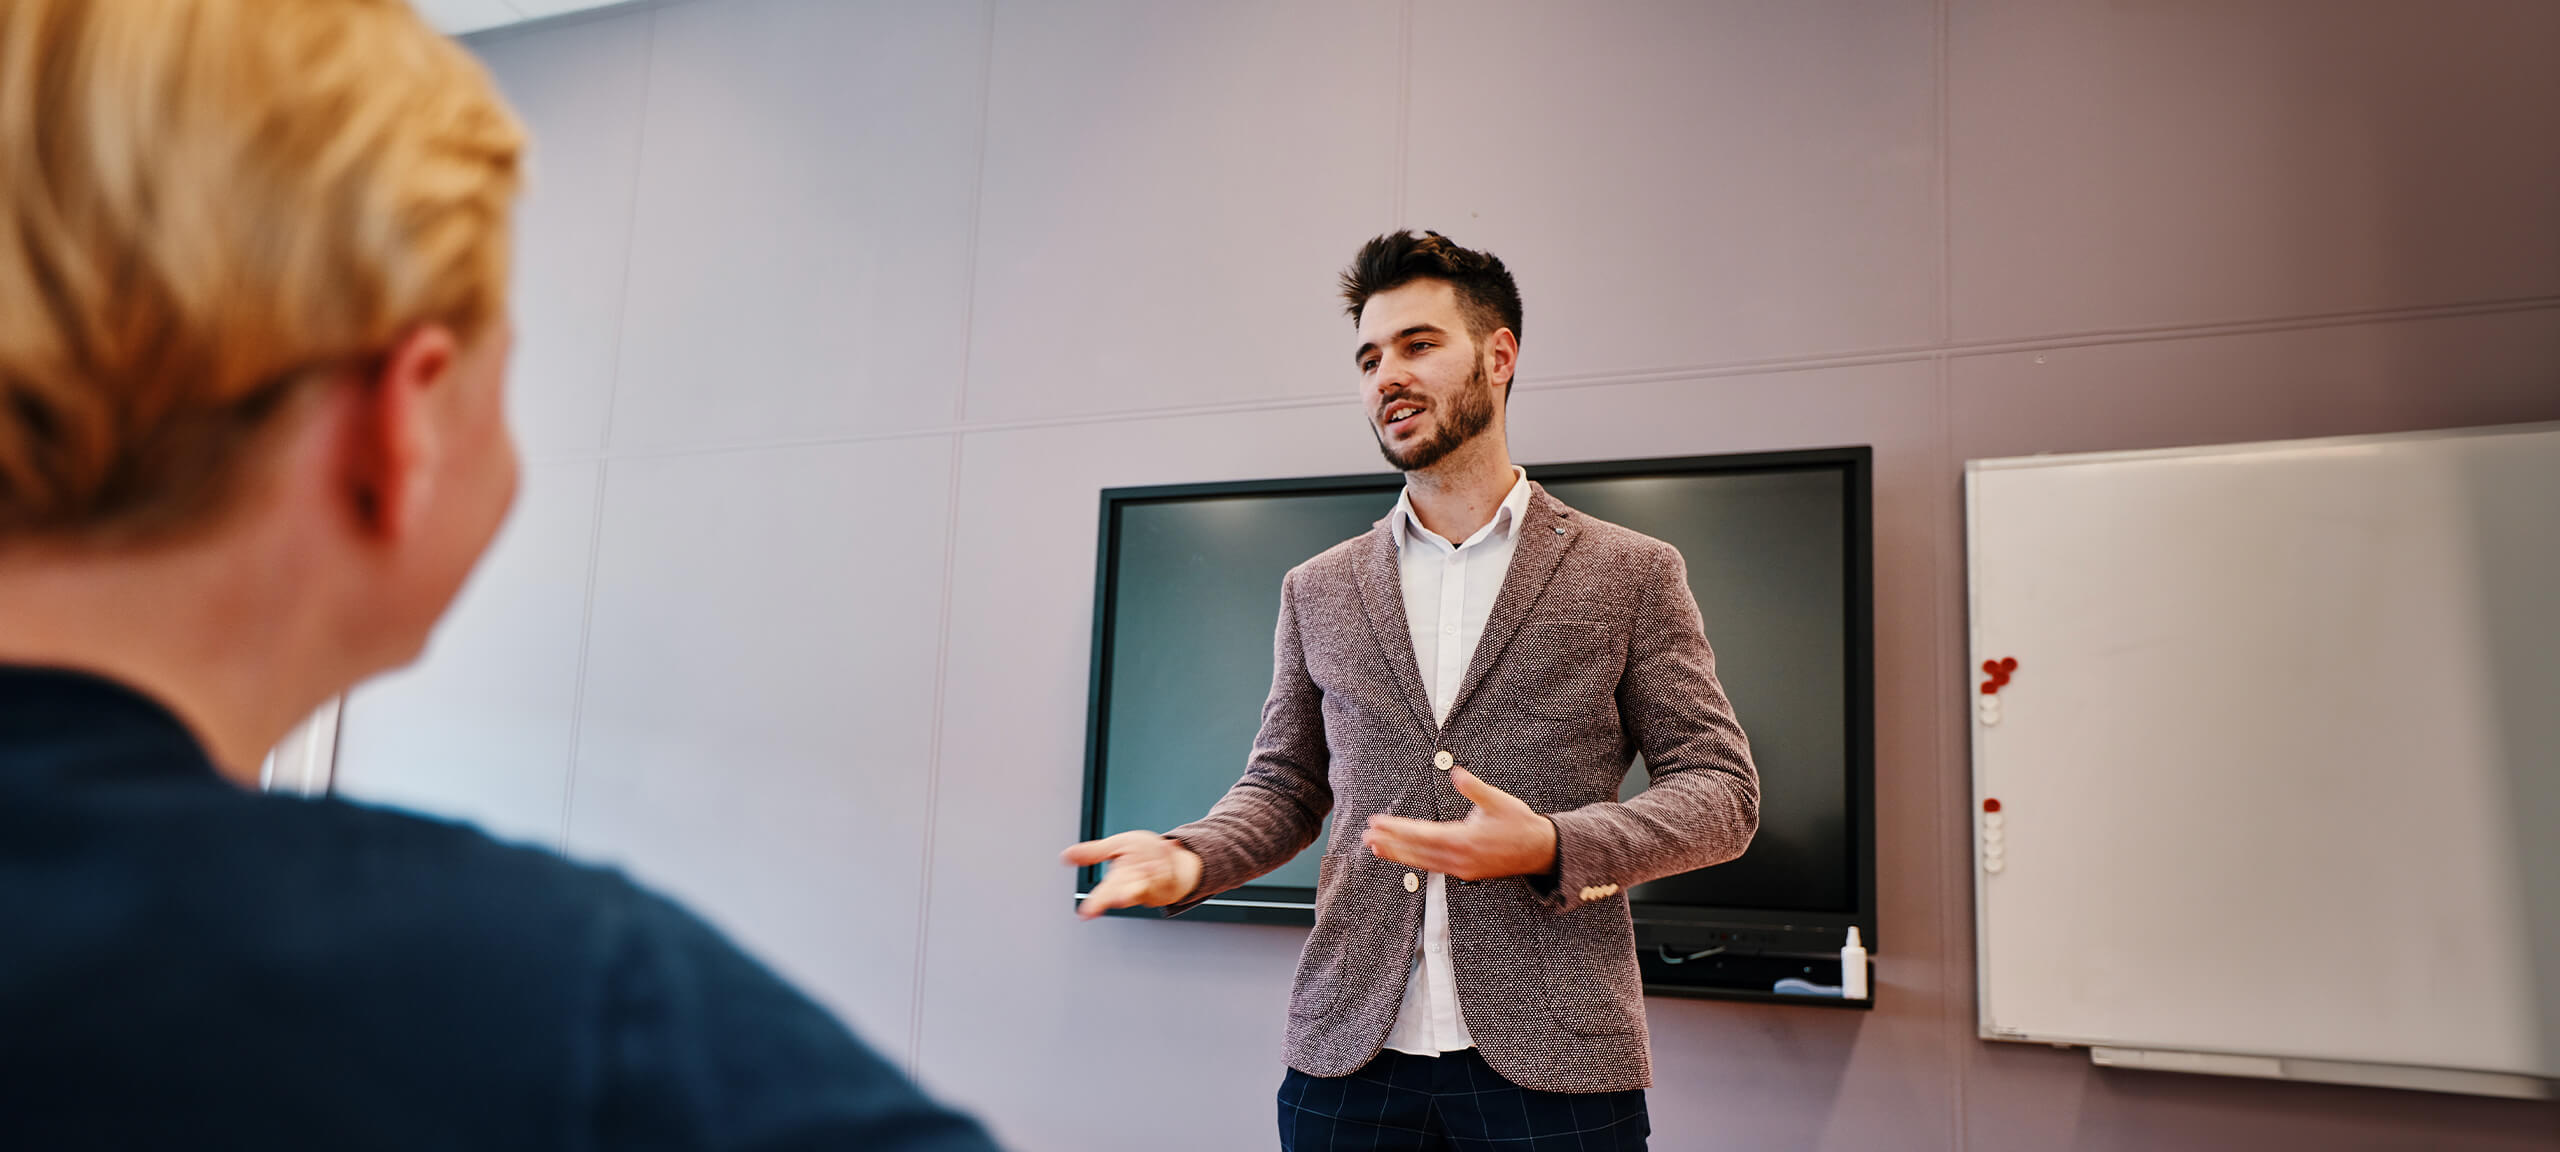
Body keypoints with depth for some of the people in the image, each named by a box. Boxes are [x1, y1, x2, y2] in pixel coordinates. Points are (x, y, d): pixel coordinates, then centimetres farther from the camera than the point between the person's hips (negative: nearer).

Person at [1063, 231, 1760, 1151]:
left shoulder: (1631, 575, 3)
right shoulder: (1317, 592, 11)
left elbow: (1721, 792, 0)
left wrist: (1552, 846, -17)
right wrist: (1190, 858, -5)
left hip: (1548, 1060, -2)